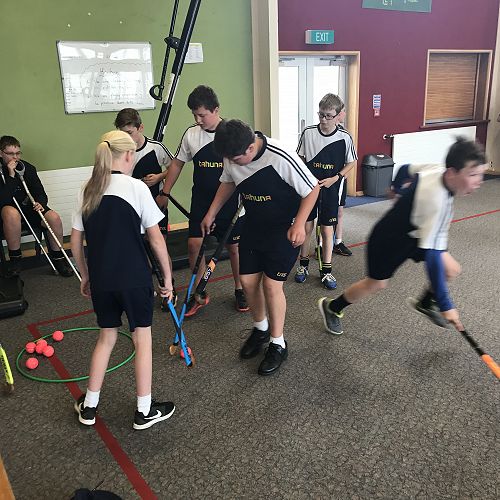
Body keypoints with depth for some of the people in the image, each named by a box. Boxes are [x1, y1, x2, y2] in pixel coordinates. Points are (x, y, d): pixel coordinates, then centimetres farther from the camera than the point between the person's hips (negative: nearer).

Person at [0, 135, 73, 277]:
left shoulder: (28, 168, 4)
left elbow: (40, 193, 8)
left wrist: (40, 203, -15)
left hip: (28, 207, 4)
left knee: (54, 217, -22)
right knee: (12, 213, -39)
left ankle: (57, 258, -3)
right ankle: (15, 258, -22)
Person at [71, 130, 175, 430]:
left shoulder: (89, 190, 5)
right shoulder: (136, 187, -10)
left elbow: (76, 241, 9)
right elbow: (156, 238, -9)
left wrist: (86, 277, 20)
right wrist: (168, 276, 1)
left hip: (100, 280, 5)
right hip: (133, 279, -5)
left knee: (107, 337, 21)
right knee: (142, 339, 10)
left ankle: (89, 406, 31)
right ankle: (145, 411, 22)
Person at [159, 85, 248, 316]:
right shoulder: (191, 134, 1)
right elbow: (177, 163, 10)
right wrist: (165, 193, 9)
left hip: (229, 200, -2)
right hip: (201, 200, 2)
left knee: (234, 246, 7)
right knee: (194, 244, -5)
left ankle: (239, 290, 28)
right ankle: (199, 294, 12)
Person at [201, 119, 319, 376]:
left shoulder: (281, 158, -29)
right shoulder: (232, 155, -10)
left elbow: (312, 189, -18)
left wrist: (299, 224, -25)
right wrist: (211, 213, 11)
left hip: (283, 229, -6)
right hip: (253, 225, 6)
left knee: (271, 284, -7)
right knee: (248, 280, 6)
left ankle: (278, 344, 13)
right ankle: (261, 328, 33)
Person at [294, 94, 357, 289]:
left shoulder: (344, 137, -9)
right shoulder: (308, 133, -6)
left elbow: (351, 162, 2)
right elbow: (300, 158, 5)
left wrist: (334, 178, -10)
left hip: (331, 189, -1)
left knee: (327, 230, 5)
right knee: (306, 227, 9)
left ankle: (326, 271, 18)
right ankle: (303, 264, 28)